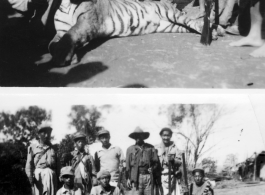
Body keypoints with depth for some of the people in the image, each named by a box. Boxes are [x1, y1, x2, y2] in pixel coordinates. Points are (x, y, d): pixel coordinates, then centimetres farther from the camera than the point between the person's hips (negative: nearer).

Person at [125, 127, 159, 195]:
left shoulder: (150, 148, 12)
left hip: (148, 176, 1)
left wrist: (152, 168, -6)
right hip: (136, 177, -1)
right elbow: (127, 165, 8)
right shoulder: (130, 149, 10)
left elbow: (156, 161, 13)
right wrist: (128, 178, 0)